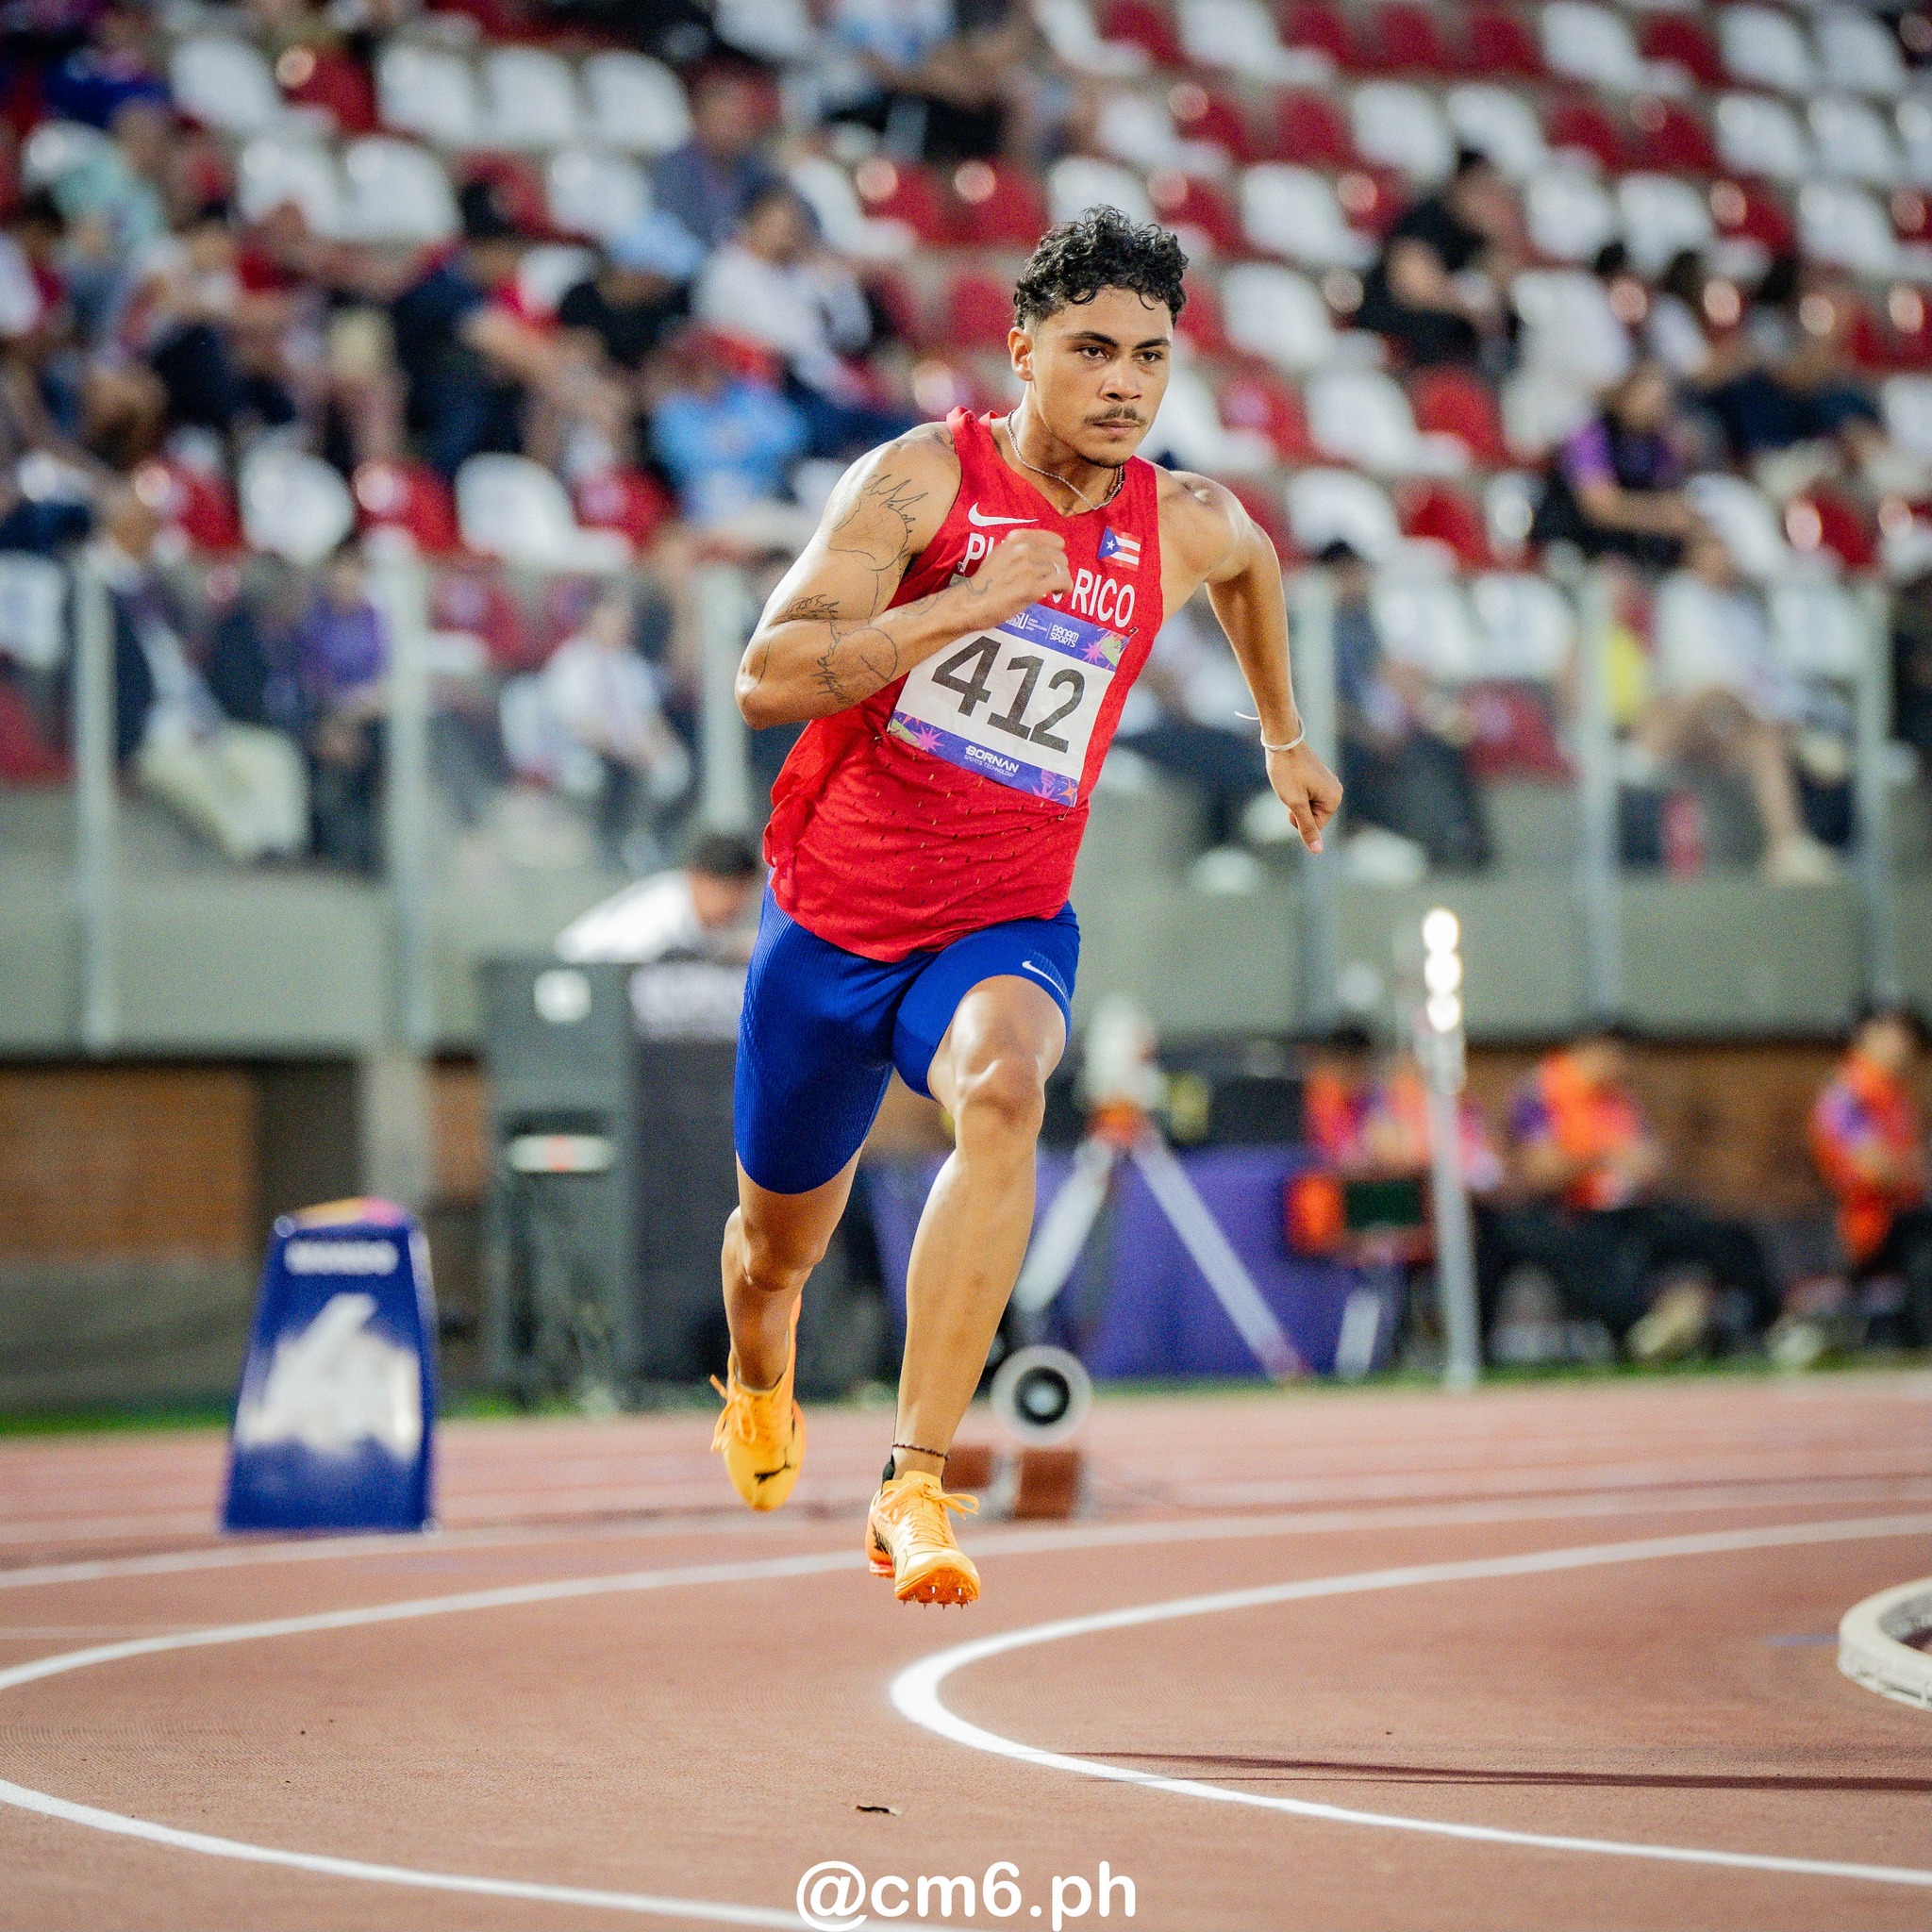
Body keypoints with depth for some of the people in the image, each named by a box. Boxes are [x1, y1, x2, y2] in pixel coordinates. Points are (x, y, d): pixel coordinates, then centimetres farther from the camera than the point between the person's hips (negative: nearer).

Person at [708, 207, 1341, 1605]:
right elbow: (768, 681, -22)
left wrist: (1285, 735, 35)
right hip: (831, 920, 0)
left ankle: (917, 1487, -37)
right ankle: (760, 1382, 56)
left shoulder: (1185, 525, -1)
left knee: (1004, 1094, -35)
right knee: (782, 1234, 17)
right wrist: (968, 601, -28)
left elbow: (1255, 566, 27)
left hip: (1005, 927, 0)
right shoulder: (924, 477, -12)